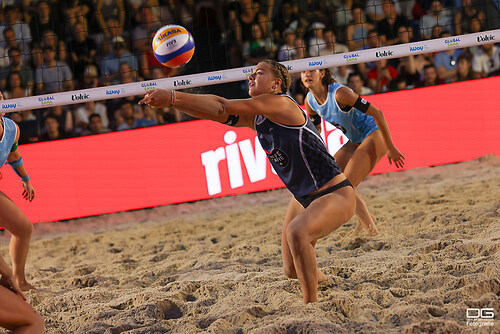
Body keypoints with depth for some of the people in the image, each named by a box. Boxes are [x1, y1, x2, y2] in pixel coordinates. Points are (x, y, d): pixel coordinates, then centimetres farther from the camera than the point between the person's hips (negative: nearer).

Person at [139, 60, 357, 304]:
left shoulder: (281, 103, -20)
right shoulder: (255, 118, 6)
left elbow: (224, 107, -25)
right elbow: (217, 112, -4)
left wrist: (173, 96, -27)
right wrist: (169, 101, -17)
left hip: (335, 195, -10)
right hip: (303, 198, 10)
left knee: (297, 231, -38)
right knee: (292, 270, 13)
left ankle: (312, 305, -30)